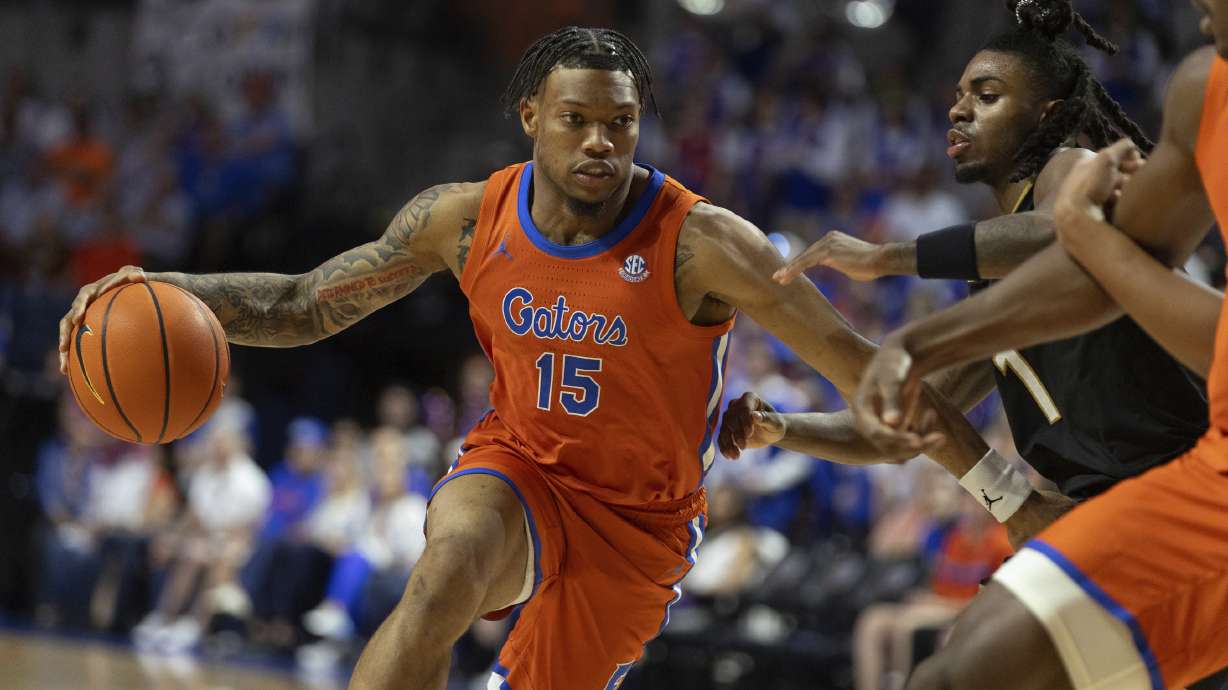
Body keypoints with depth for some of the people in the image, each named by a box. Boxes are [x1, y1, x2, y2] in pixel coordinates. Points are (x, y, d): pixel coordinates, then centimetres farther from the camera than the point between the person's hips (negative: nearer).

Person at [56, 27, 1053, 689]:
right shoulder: (469, 220, -10)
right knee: (446, 577, -31)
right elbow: (306, 306, 0)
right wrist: (168, 292, -17)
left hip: (640, 516, -1)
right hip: (517, 469, 1)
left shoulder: (701, 244, -22)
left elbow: (860, 365, -22)